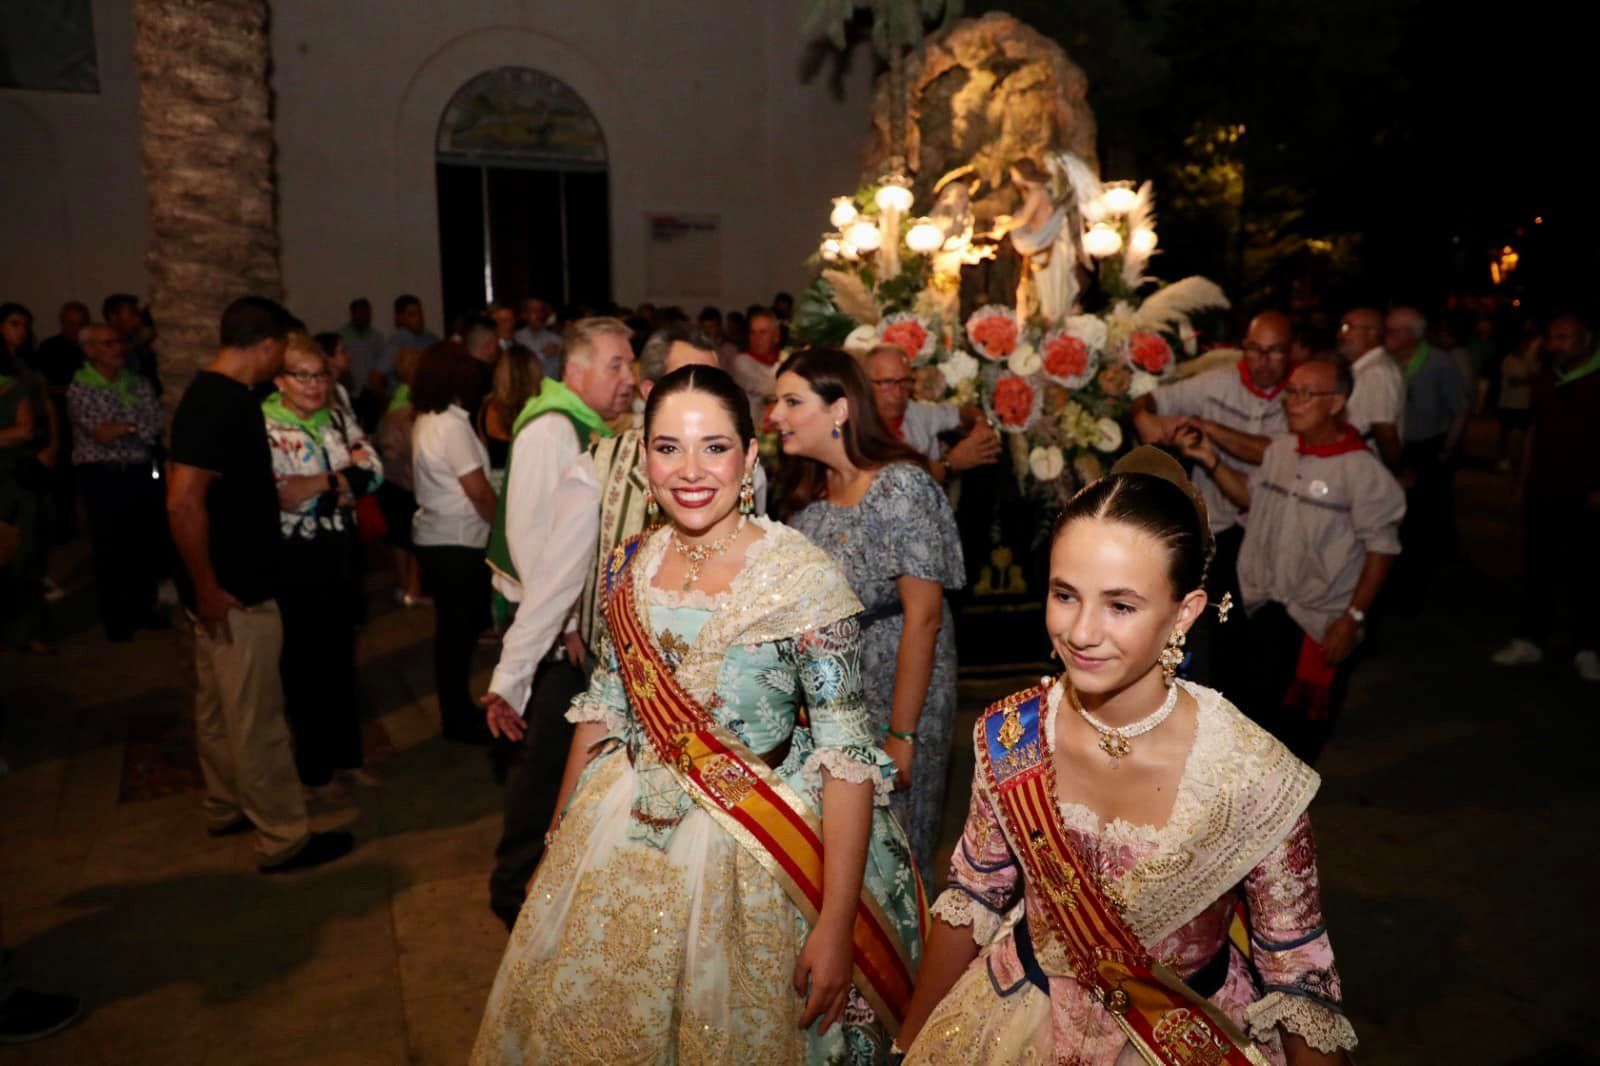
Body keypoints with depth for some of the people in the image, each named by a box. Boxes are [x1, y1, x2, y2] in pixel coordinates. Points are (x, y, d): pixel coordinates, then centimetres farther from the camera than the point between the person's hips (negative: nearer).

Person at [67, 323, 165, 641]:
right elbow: (102, 435, -14)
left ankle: (143, 609, 24)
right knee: (110, 548, 4)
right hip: (103, 477, -4)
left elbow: (154, 428, -2)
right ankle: (115, 618, 16)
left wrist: (118, 428, -13)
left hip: (142, 473, 4)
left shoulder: (139, 383, 9)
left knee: (147, 543, 9)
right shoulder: (79, 389, -5)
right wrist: (134, 426, -5)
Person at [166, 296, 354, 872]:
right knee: (257, 717, 0)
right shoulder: (221, 404, -22)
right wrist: (206, 588, -23)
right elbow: (183, 501, -27)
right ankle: (283, 839, 11)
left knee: (219, 706, 21)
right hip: (234, 592, -10)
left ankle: (227, 808, 38)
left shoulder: (218, 394, 9)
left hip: (230, 586, 10)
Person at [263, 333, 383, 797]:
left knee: (342, 657, 15)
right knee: (304, 663, 7)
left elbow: (373, 470, -3)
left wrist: (315, 485, -16)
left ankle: (347, 758, 30)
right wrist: (343, 478, -17)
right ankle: (314, 771, 23)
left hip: (340, 553, 6)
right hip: (294, 562, -5)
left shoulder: (339, 420, 7)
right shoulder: (265, 426, -12)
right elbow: (273, 497, -22)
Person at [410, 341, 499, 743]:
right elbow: (478, 490, -18)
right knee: (459, 630, 1)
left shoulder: (425, 421, 9)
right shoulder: (452, 425, -19)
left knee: (455, 626, 17)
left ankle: (456, 709, 28)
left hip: (434, 536, 9)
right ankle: (457, 720, 13)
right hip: (456, 542, -9)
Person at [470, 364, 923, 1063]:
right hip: (621, 843, 5)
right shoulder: (629, 565, -2)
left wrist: (837, 927, -20)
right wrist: (560, 832, 13)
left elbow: (847, 751, -18)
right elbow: (604, 704, 10)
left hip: (748, 852, -4)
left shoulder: (802, 576, -18)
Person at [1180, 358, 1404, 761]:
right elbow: (1251, 495, 17)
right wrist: (1212, 461, 1)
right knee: (1256, 703, 19)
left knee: (1303, 718, 11)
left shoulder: (1362, 469, -19)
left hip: (1321, 620, -6)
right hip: (1265, 605, 6)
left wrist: (1353, 618, -14)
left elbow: (1381, 547, -14)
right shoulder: (1280, 448, 1)